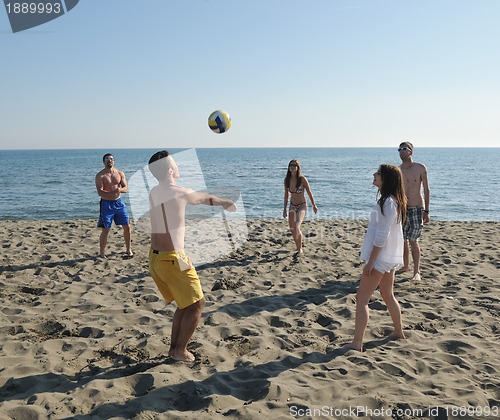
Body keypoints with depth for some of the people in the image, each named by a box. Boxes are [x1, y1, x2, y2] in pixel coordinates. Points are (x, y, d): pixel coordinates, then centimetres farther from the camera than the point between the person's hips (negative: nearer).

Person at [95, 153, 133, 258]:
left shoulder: (120, 173, 7)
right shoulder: (100, 176, -5)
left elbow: (126, 188, 2)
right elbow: (100, 192, -14)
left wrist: (120, 189, -22)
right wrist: (112, 192, -30)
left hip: (119, 203, 4)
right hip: (106, 204, -4)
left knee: (127, 227, 4)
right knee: (105, 230, -2)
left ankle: (129, 250, 19)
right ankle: (101, 253, 12)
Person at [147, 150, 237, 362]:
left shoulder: (154, 193, 9)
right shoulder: (178, 192, -15)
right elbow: (205, 198, 4)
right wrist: (225, 202, 25)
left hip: (155, 257, 9)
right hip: (172, 258, -8)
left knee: (185, 303, 22)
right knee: (196, 303, 7)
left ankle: (174, 347, 27)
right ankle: (180, 351, 12)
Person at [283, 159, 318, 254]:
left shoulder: (302, 179, -15)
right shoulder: (287, 179, -3)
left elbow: (309, 193, -4)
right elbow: (286, 195, 8)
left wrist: (314, 205, 4)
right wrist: (284, 209, 10)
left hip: (302, 205, -5)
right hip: (292, 206, 5)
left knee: (297, 225, -26)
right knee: (292, 228, 5)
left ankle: (300, 249, -15)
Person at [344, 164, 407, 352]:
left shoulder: (387, 203, -21)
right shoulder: (393, 201, 10)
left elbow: (381, 236, -23)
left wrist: (370, 262, -20)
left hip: (380, 257, -10)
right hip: (389, 257, 10)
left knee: (362, 299, -6)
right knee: (388, 296, 23)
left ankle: (357, 343, -4)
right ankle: (399, 332, 36)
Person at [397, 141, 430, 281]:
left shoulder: (420, 168, -5)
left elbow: (426, 190, -4)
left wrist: (426, 211, -8)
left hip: (417, 209, -4)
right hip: (402, 209, 4)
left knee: (413, 241, -8)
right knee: (402, 239, 10)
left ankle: (416, 272, 3)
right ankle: (405, 265, 29)